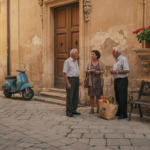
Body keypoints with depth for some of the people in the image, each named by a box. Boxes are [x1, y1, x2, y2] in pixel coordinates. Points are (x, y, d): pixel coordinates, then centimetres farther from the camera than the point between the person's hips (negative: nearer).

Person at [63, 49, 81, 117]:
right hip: (70, 79, -8)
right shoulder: (67, 61, -11)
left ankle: (73, 110, 18)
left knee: (76, 96, 10)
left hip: (76, 79, 8)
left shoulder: (75, 61, 14)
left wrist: (78, 80, 15)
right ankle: (68, 112, 2)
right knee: (70, 97, -4)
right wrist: (68, 83, -20)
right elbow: (65, 73, -14)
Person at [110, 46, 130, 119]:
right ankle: (118, 112, 22)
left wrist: (117, 72, -20)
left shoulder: (123, 59, -13)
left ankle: (123, 114, 0)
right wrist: (113, 71, 5)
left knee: (122, 99, -6)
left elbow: (127, 70, -21)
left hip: (122, 80, -9)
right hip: (116, 80, 9)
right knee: (117, 98, 13)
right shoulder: (116, 60, 15)